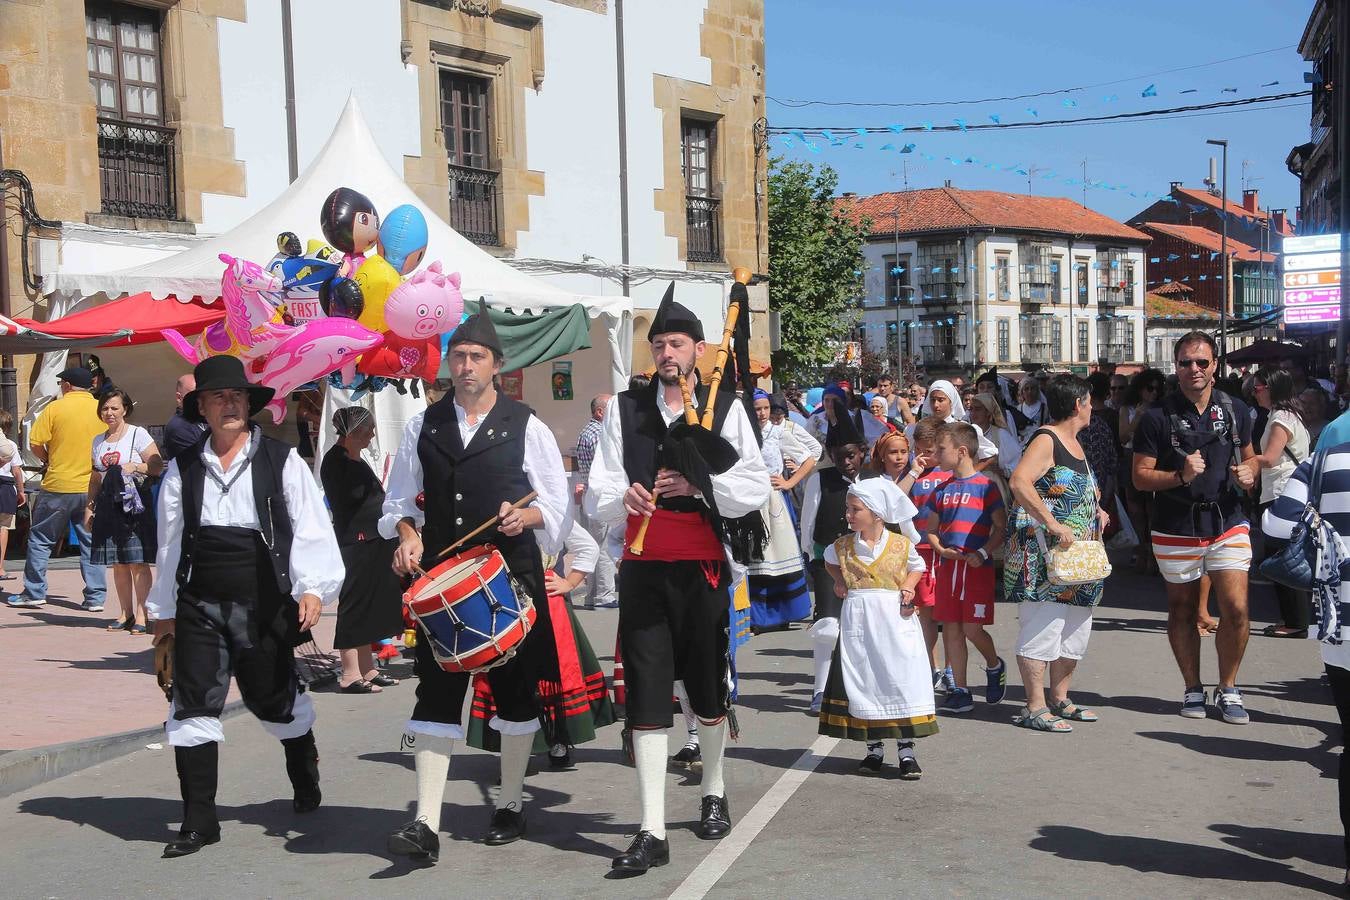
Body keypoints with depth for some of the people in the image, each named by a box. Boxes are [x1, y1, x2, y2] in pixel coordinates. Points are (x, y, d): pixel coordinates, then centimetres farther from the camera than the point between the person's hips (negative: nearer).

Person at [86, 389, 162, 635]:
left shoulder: (138, 434, 0)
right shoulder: (98, 441, 17)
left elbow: (158, 466, -3)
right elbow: (95, 478, 22)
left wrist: (135, 466, -17)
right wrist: (89, 507, 15)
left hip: (135, 503, -5)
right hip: (109, 505, 6)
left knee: (138, 562, -9)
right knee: (118, 564, 6)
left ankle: (141, 614, -8)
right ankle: (126, 613, 12)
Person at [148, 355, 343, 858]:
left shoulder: (281, 462, -1)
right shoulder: (183, 470, 7)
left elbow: (310, 528, -5)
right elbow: (170, 542, 13)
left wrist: (312, 587, -17)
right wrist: (164, 609, 17)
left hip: (264, 606, -2)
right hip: (199, 607, 2)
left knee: (276, 703, 11)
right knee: (194, 709, -2)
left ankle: (306, 781, 40)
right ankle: (199, 822, 8)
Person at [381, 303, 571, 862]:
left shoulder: (527, 427, 2)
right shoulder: (422, 427, 10)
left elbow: (558, 505, 3)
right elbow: (399, 500, 17)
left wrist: (525, 517, -16)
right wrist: (407, 535, -2)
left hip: (511, 575, -1)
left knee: (515, 689, 9)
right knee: (436, 690, -5)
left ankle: (510, 806, 27)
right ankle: (426, 824, -5)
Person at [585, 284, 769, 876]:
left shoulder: (727, 409, 1)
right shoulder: (625, 409, 6)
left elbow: (757, 489, -4)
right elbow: (598, 494, 1)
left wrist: (698, 484, -18)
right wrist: (623, 499, -21)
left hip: (703, 570, -1)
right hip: (642, 569, 1)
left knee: (708, 689, 13)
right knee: (646, 695, -3)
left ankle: (713, 792, 38)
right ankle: (652, 832, -1)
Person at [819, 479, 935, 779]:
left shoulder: (901, 545, -4)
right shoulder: (843, 546, 1)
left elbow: (917, 566, 15)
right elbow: (830, 561, 24)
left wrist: (907, 587, -3)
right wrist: (839, 582, 7)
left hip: (895, 620, -2)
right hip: (858, 623, 2)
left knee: (901, 680, -3)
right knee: (863, 681, 5)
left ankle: (906, 750, 6)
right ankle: (874, 748, 17)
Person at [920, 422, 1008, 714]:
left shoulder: (985, 486, -4)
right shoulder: (941, 490, 12)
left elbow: (1000, 527, -4)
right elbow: (931, 530, 16)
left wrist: (983, 553, -16)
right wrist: (941, 549, -3)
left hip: (977, 567, -5)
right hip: (947, 566, 5)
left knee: (972, 628, -8)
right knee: (951, 628, 4)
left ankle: (995, 666, 23)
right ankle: (960, 692, 10)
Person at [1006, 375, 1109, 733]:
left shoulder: (1076, 443, 17)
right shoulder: (1046, 440, -12)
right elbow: (1019, 482, -26)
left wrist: (1097, 509, 13)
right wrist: (1053, 524, -28)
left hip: (1076, 554, 10)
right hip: (1043, 550, -10)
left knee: (1076, 629, 13)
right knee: (1042, 627, -9)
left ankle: (1059, 700, 24)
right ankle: (1035, 708, -4)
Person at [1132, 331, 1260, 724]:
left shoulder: (1235, 410, 6)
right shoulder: (1157, 417, -5)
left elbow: (1250, 457, 19)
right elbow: (1141, 477, -5)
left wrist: (1248, 472, -4)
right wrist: (1180, 476, -22)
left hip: (1228, 522, 2)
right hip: (1176, 528, -1)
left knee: (1236, 609, -6)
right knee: (1182, 610, 9)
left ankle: (1228, 689, 12)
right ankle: (1193, 689, 25)